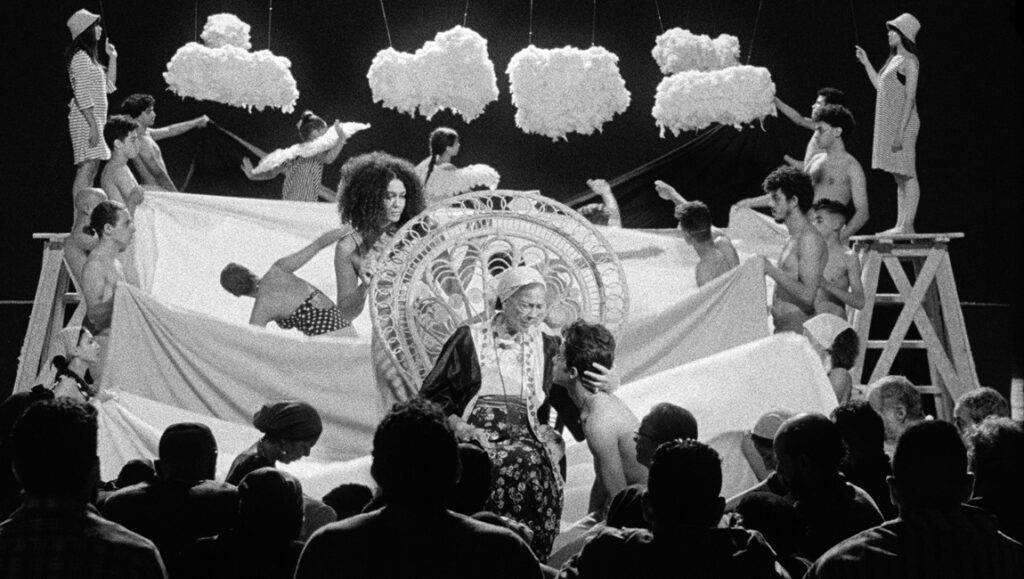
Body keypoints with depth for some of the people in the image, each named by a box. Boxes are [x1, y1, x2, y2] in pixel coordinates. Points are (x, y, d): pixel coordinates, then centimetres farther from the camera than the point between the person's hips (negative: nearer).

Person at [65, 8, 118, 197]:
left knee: (91, 170, 6)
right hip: (85, 120, -10)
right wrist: (93, 125, -22)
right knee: (87, 167, -15)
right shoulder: (80, 57, -10)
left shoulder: (90, 57, 19)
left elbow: (109, 87, 23)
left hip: (94, 119, 10)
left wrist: (112, 57, 18)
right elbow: (81, 94, -17)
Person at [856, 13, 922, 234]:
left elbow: (910, 98, -15)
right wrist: (866, 63, 21)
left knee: (907, 176, -8)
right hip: (889, 125, 9)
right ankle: (901, 225, 10)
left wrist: (900, 131, -20)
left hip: (903, 125, -9)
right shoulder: (894, 60, 17)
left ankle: (907, 225, -10)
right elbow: (880, 87, 23)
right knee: (899, 178, 9)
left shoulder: (909, 61, -9)